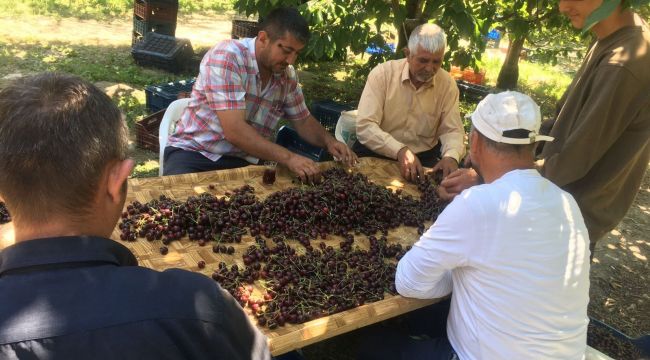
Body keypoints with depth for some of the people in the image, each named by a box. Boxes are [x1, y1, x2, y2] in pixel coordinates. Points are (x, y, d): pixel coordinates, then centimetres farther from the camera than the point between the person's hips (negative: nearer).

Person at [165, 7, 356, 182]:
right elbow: (234, 130, -28)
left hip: (241, 161, 6)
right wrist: (288, 158, -30)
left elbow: (303, 120, 15)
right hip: (193, 152, -5)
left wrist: (329, 141, -6)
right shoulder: (227, 56, -20)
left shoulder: (287, 75, -1)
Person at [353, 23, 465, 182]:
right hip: (377, 153, -3)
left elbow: (452, 130, 1)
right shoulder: (382, 73, -11)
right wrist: (400, 151, -31)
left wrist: (451, 156, -22)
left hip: (424, 158, 3)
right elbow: (365, 126, -18)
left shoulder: (448, 84, -2)